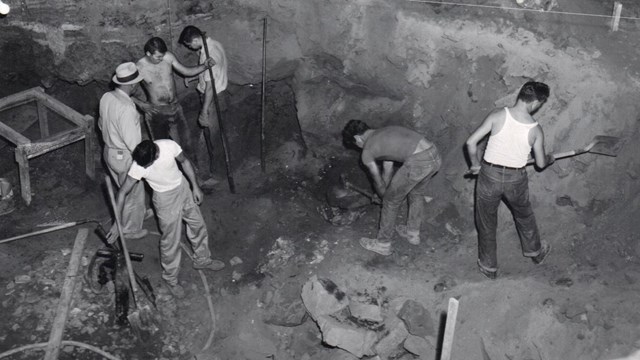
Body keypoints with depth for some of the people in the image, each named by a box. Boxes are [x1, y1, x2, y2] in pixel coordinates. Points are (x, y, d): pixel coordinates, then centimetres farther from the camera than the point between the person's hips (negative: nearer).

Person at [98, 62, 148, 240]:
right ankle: (131, 229, 33)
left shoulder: (106, 98, -5)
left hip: (109, 151, 8)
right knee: (133, 194, 14)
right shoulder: (127, 108, -32)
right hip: (124, 157, -8)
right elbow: (132, 141, -28)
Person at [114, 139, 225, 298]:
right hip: (165, 199, -3)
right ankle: (170, 278, 31)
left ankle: (202, 260, 45)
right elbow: (122, 192, -22)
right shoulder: (138, 166, -31)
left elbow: (184, 161, -7)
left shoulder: (169, 145, -27)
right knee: (170, 240, 6)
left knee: (198, 224, 19)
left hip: (183, 187, 4)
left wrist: (195, 186, -3)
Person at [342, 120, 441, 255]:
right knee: (417, 193, 32)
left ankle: (383, 244, 29)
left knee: (391, 201, 14)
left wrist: (384, 196, 40)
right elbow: (388, 170, 38)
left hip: (417, 163, -8)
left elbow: (378, 182, 20)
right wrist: (386, 191, 48)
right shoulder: (385, 132, 29)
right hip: (435, 155, 8)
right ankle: (413, 233, 51)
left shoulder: (366, 153, 7)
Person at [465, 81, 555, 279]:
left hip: (489, 175, -1)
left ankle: (488, 266, 32)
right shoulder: (535, 130, -11)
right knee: (525, 217, 29)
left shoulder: (498, 115, -16)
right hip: (516, 180, 1)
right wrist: (550, 158, 26)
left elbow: (471, 142, -16)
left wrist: (475, 163, 2)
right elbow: (541, 163, 2)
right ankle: (536, 252, 54)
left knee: (486, 223, 18)